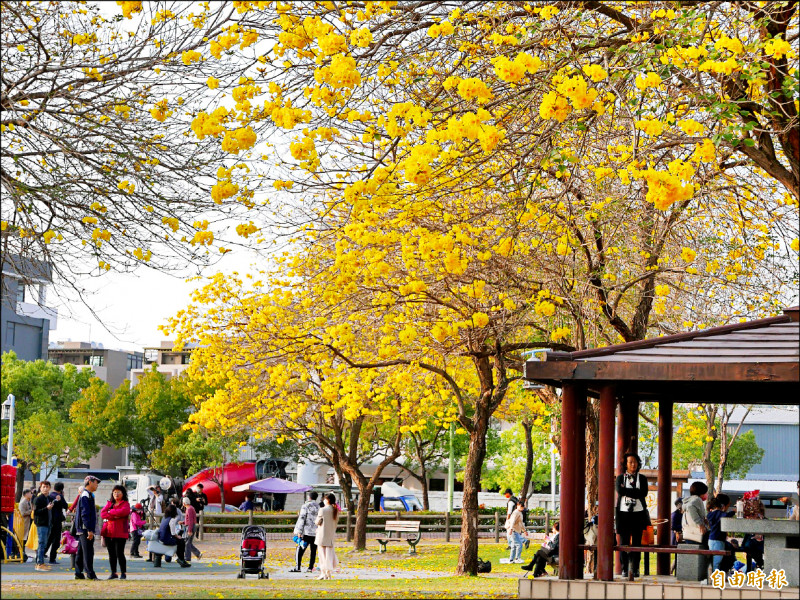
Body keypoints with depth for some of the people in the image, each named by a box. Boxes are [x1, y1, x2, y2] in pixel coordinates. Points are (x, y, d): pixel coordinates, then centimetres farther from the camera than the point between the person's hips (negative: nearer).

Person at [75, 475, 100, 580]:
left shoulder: (88, 495, 19)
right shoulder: (86, 495, -13)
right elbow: (85, 514, -20)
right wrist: (89, 530, -23)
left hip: (82, 529, 10)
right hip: (85, 529, -10)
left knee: (81, 552, 12)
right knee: (88, 552, -9)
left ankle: (78, 573, 15)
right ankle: (90, 574, -10)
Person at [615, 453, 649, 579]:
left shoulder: (642, 478, 11)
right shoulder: (620, 478, 10)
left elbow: (643, 493, -6)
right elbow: (620, 491, -9)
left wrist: (627, 491, -7)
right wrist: (635, 492, -9)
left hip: (638, 513, 0)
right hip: (623, 513, 0)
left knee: (637, 542, -1)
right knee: (623, 542, -2)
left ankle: (635, 569, 3)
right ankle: (624, 569, 2)